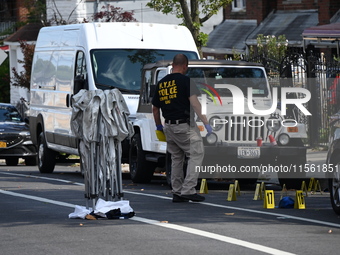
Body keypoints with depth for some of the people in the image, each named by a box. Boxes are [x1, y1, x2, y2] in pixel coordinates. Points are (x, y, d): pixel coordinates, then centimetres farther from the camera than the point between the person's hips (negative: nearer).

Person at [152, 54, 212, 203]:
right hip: (184, 124, -7)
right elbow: (194, 102, -15)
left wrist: (159, 126, 31)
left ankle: (177, 193, 14)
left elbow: (155, 108, 18)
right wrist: (205, 122, -14)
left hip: (168, 127, 7)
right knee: (196, 154, -4)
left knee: (176, 158, 15)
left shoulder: (161, 83, 11)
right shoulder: (185, 80, -8)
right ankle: (188, 190, -14)